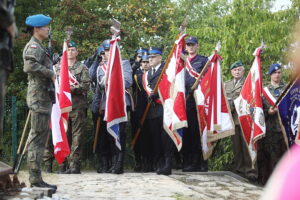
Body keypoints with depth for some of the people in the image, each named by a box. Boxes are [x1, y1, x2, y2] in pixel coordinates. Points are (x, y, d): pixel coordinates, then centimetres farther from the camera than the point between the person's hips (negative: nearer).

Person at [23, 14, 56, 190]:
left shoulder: (40, 47, 21)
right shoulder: (34, 46, -10)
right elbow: (30, 65, -28)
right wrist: (50, 73, -18)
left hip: (44, 96, 10)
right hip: (39, 95, -10)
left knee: (40, 137, 11)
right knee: (38, 137, -9)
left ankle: (36, 178, 16)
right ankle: (35, 178, -8)